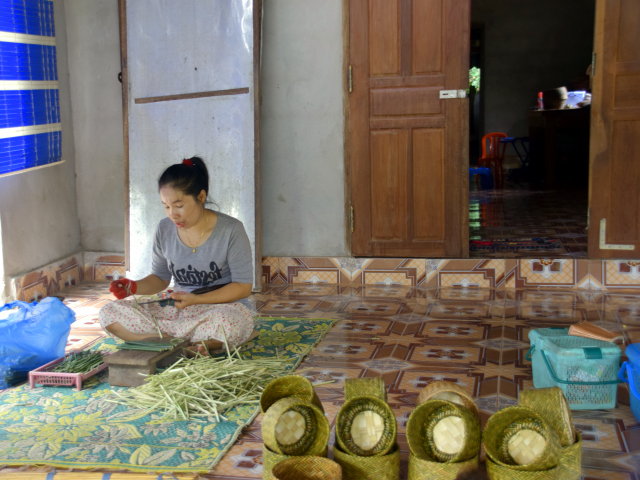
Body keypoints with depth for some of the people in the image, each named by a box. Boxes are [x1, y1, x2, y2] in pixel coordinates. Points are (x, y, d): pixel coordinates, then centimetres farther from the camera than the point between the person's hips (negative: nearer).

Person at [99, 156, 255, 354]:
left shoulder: (230, 230, -11)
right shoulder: (165, 230, 2)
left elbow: (243, 286, -9)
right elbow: (160, 278, 14)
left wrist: (196, 299, -20)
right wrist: (134, 287, -8)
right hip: (177, 311, 5)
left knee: (227, 321, -42)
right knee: (109, 313, -15)